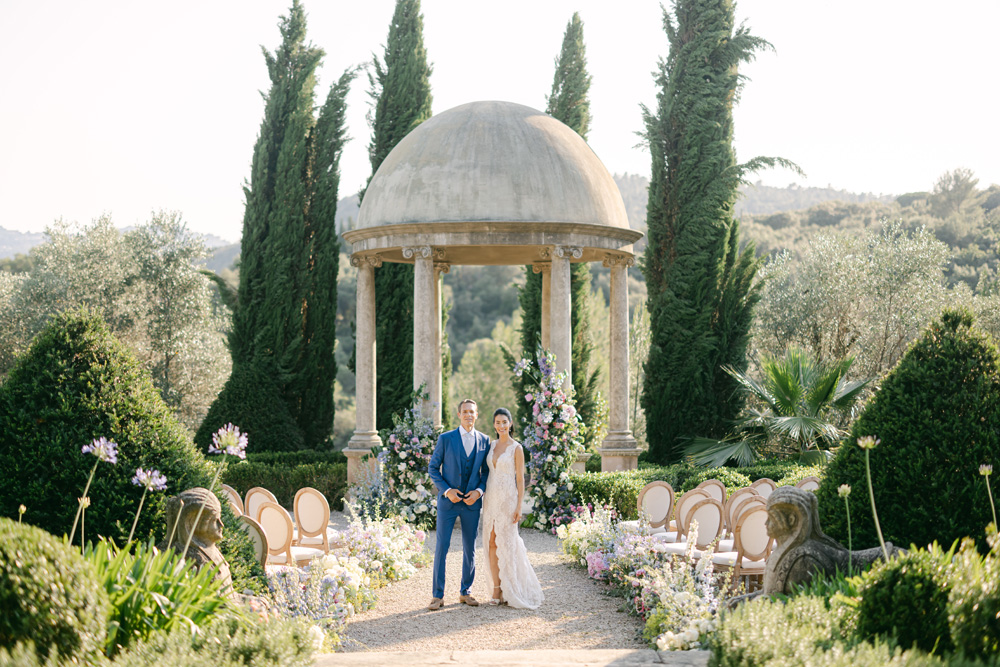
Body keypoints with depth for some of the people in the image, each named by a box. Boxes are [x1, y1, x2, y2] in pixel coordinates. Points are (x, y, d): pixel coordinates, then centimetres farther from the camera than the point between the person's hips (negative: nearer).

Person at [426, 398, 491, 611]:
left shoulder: (484, 441, 4)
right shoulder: (446, 439, -4)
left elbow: (486, 471, 9)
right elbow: (433, 468, 0)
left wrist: (479, 491, -9)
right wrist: (446, 490, -12)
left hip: (472, 501, 3)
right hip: (448, 501, -2)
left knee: (470, 548, 8)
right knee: (442, 547, -3)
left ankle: (465, 592, 20)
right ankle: (438, 595, 3)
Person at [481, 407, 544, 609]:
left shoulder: (516, 448, -6)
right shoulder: (491, 445, 10)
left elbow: (520, 479, -6)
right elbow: (488, 471, 14)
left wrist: (519, 507, -12)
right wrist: (484, 499, 9)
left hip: (508, 499, -5)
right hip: (490, 498, 5)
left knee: (506, 543, -3)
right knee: (492, 543, 3)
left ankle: (510, 590, 6)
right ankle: (497, 589, 7)